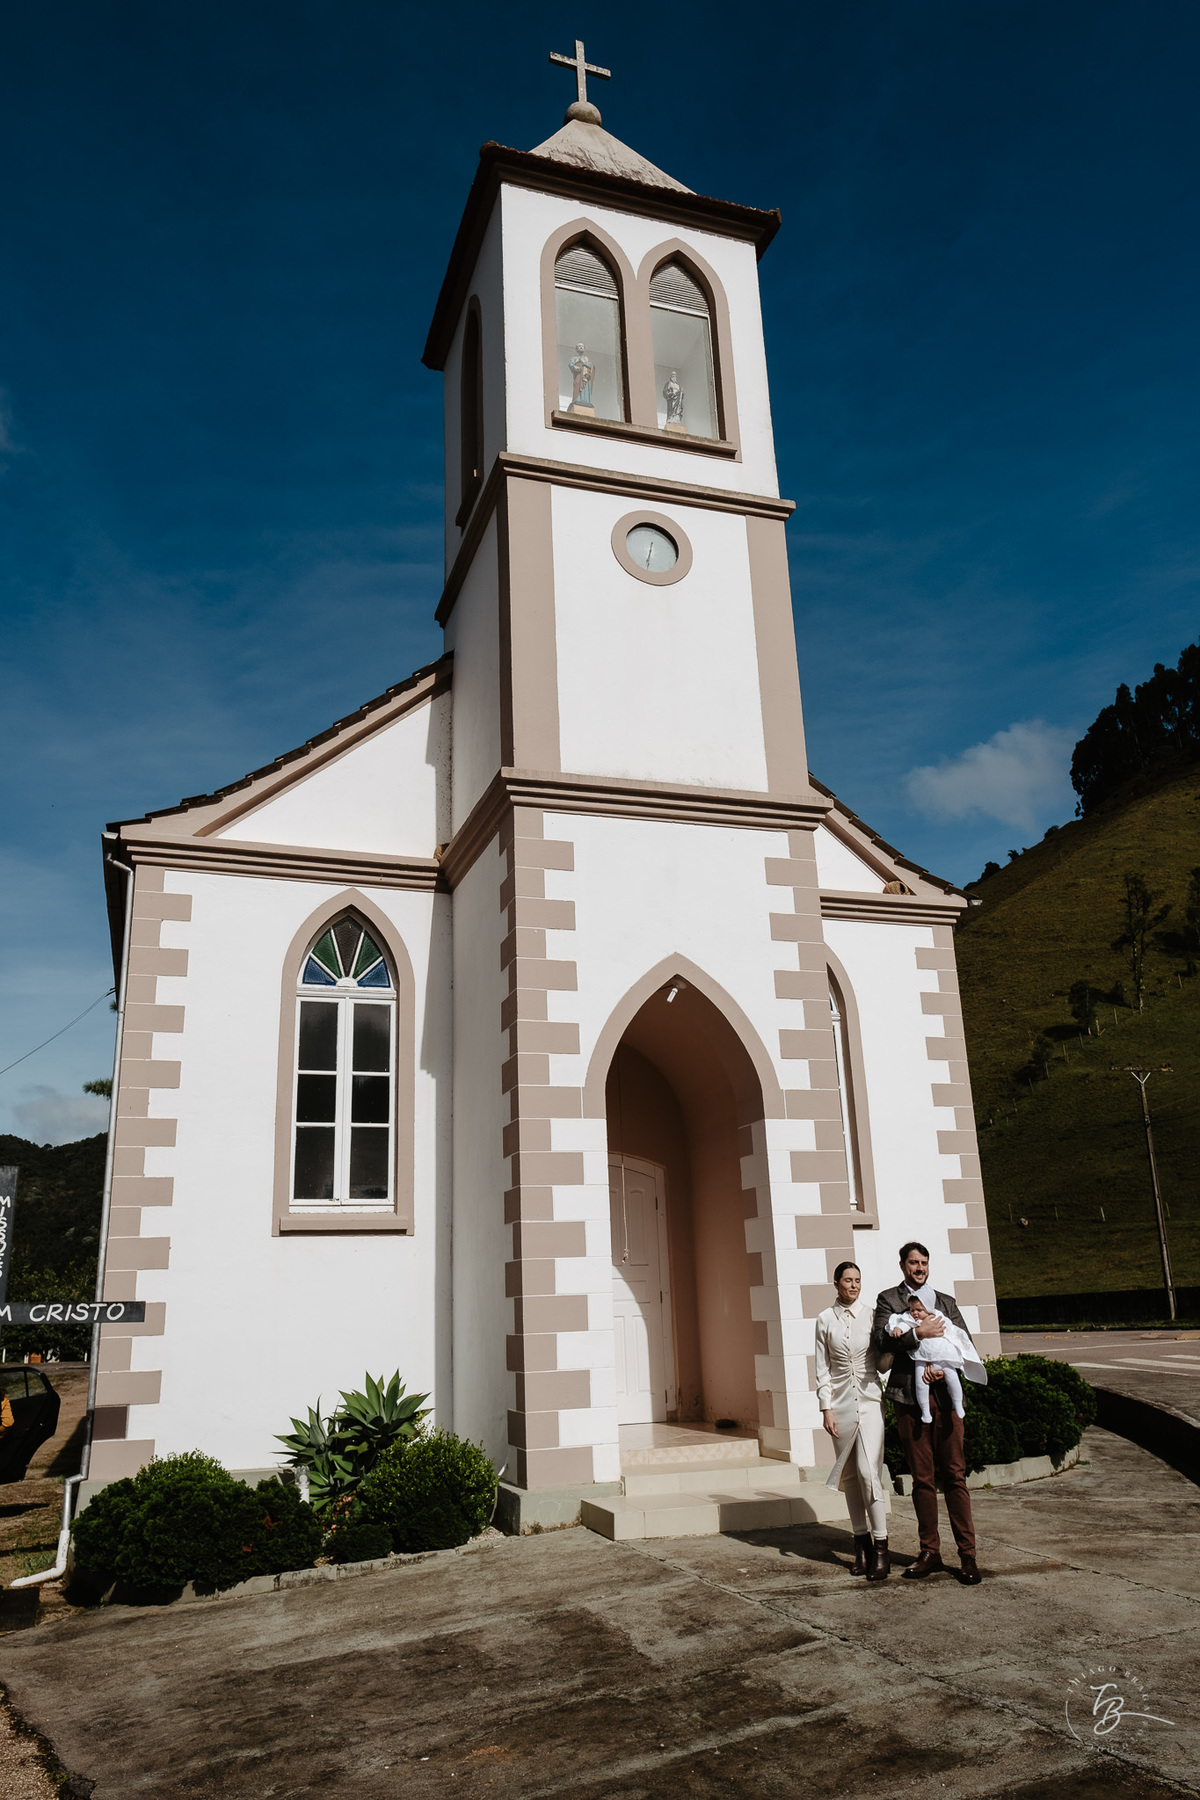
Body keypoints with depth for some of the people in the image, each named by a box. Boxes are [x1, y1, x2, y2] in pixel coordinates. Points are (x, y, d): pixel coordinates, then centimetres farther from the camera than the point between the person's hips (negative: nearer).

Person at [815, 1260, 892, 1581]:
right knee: (850, 1476, 6)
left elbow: (882, 1362, 5)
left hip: (869, 1399, -2)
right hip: (841, 1402, 2)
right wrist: (826, 1408, -3)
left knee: (868, 1471, -12)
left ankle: (881, 1548, -6)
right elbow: (822, 1368, 4)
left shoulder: (872, 1315, 2)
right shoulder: (825, 1319, 4)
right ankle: (862, 1544, 16)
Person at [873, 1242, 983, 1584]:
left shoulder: (946, 1302, 15)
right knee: (922, 1479, 6)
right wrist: (917, 1333, -16)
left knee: (955, 1475, -1)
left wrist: (942, 1366, -7)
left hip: (944, 1394, 1)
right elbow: (880, 1340, -6)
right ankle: (930, 1553, 16)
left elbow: (966, 1345, 9)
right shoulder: (888, 1299, 8)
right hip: (909, 1398, -1)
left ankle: (967, 1553, 6)